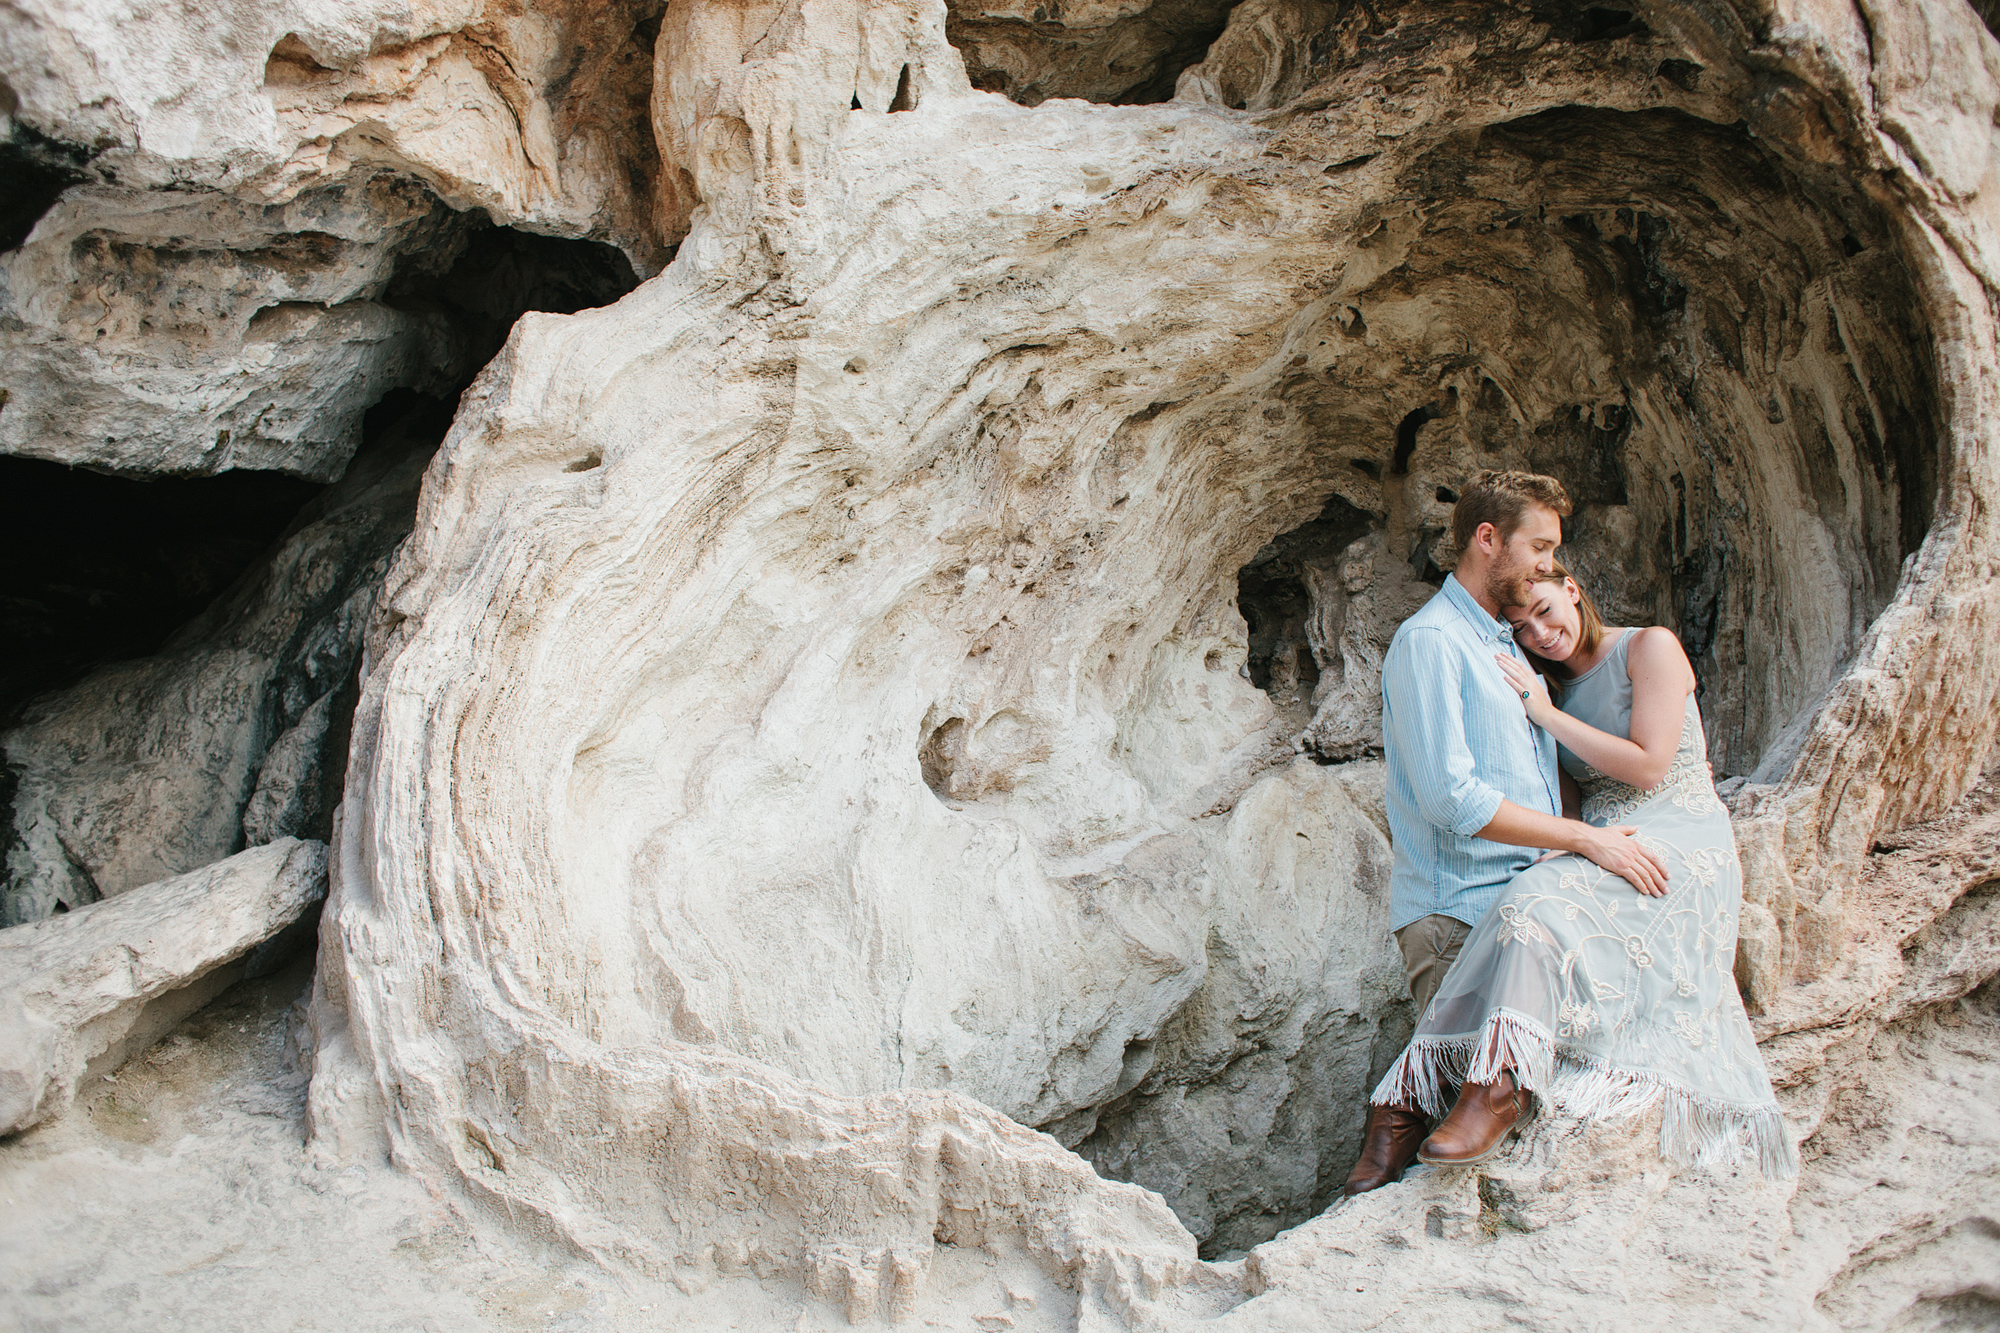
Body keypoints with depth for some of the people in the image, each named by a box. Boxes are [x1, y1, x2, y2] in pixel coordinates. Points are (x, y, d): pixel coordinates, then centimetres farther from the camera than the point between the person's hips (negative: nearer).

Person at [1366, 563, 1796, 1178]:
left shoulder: (1651, 647, -2)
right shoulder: (1557, 689, 17)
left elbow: (1647, 767, -11)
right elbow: (1573, 803, 13)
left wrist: (1547, 715, -9)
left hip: (1678, 844, -7)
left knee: (1541, 901, -32)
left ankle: (1498, 1091, -38)